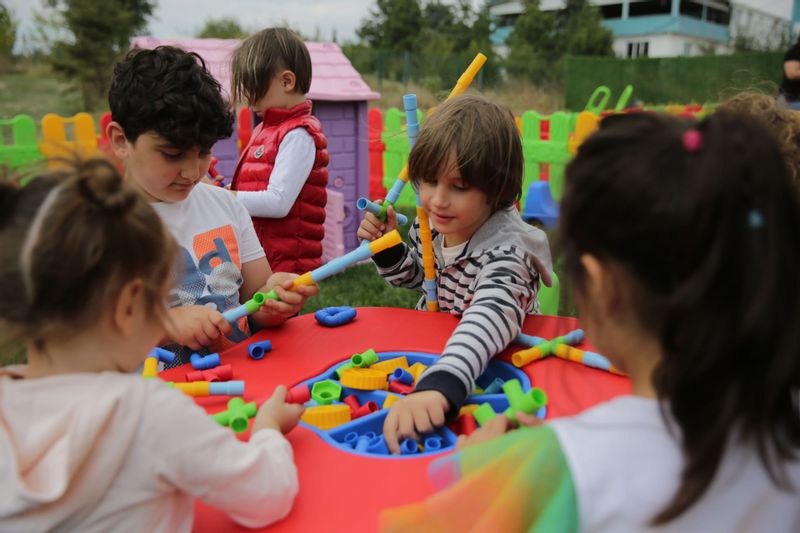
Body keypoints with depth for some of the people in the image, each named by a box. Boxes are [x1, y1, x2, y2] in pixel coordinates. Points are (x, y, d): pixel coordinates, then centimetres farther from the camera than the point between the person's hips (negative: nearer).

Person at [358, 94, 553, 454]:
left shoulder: (507, 249, -28)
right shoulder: (429, 224, -7)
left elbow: (491, 318, -47)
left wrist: (438, 389, -63)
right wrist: (387, 246, -7)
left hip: (494, 367, -6)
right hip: (430, 347, 6)